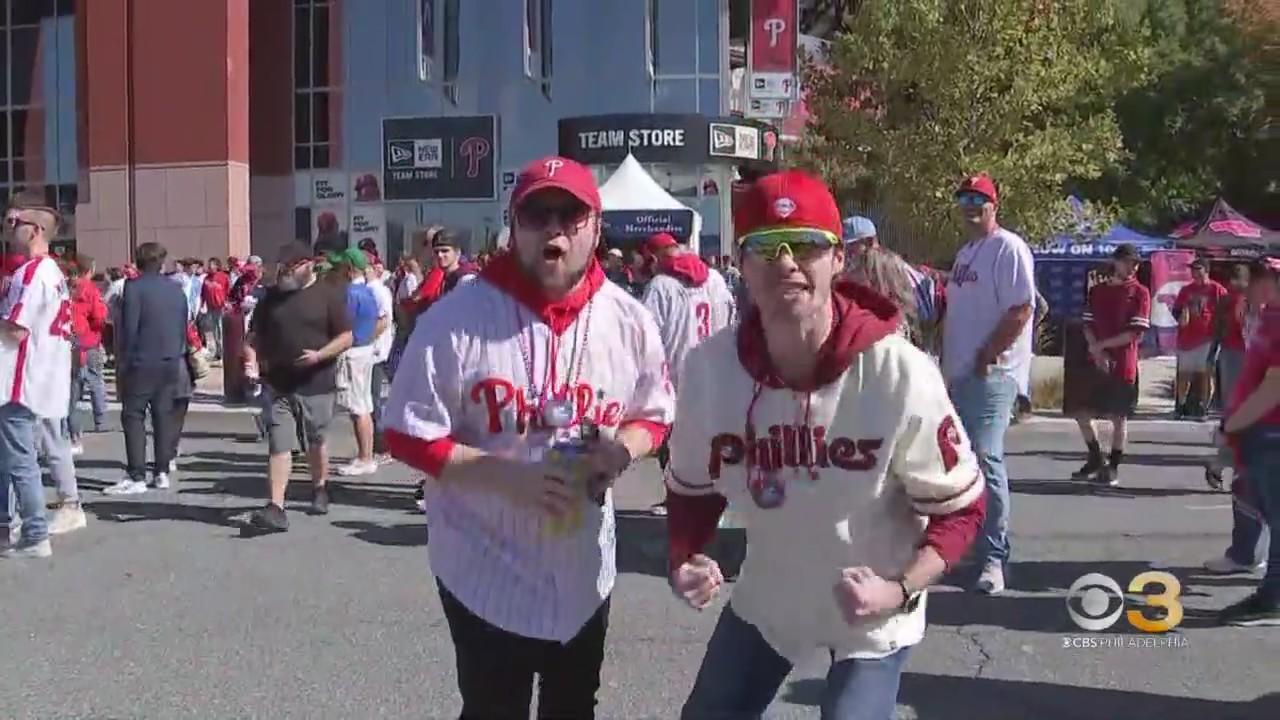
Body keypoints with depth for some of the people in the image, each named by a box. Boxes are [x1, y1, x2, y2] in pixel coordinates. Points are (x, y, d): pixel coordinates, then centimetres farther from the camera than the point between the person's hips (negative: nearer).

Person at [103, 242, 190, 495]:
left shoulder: (134, 287, -9)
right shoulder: (176, 289, 8)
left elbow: (128, 327, -12)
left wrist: (123, 360, -4)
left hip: (141, 362, -5)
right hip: (170, 363, 6)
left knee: (133, 417, -2)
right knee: (163, 415, 10)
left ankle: (136, 477, -7)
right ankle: (162, 472, 11)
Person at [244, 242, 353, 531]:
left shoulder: (328, 295, -2)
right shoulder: (271, 296, 9)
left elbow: (346, 336, -5)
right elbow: (254, 335, 16)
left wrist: (319, 355, -19)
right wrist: (251, 356, -5)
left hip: (316, 384, -2)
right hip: (279, 385, 2)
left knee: (316, 442, 14)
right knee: (278, 446, -7)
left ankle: (319, 489, 38)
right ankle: (275, 508, -12)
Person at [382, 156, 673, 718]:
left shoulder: (628, 320, -6)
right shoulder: (457, 318, -17)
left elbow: (654, 415, 7)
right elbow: (409, 436, -13)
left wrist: (621, 450, -16)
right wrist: (508, 477, -24)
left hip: (584, 570, 4)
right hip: (486, 572, -3)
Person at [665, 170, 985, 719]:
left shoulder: (901, 375, -28)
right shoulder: (709, 367, -18)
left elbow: (959, 507, -14)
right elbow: (692, 486, 0)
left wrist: (899, 590, -28)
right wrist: (683, 560, -17)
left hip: (874, 614, -3)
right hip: (765, 597, 4)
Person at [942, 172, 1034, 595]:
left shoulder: (1008, 248, -9)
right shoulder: (966, 252, 19)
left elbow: (1021, 310, -17)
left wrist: (986, 357, -17)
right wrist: (946, 363, 16)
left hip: (991, 374, -9)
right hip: (958, 374, 9)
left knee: (986, 459, -15)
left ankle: (994, 558, -10)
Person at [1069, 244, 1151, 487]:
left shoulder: (1139, 293, -1)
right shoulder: (1097, 291, 11)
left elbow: (1136, 332, -9)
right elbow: (1088, 325, 8)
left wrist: (1103, 345, -10)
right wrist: (1097, 350, -8)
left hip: (1123, 365, -4)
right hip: (1095, 362, 4)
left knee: (1118, 417, 1)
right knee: (1082, 413, 5)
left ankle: (1113, 468, 11)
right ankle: (1096, 460, 23)